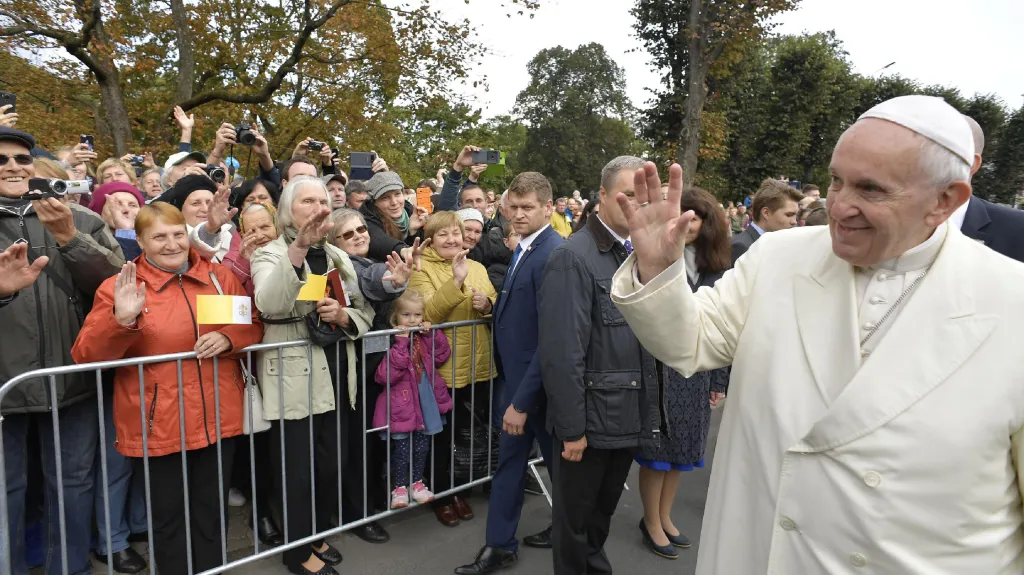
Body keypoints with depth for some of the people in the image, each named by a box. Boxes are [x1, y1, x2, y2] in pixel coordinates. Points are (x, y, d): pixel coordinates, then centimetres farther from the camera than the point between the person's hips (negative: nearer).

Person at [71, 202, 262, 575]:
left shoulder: (219, 278, 3)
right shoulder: (118, 288, -6)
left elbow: (253, 325, 8)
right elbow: (86, 356, -11)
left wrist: (227, 337, -13)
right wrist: (121, 319, -29)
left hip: (218, 418, 3)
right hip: (156, 425, -2)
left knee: (211, 514, 17)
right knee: (168, 517, 12)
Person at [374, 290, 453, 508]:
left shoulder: (424, 338, 6)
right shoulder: (392, 339, -18)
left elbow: (441, 356, 4)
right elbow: (385, 375, -26)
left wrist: (433, 334, -8)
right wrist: (401, 343, -31)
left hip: (425, 402, 6)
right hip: (402, 403, -6)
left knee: (422, 446, 16)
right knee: (402, 448, 5)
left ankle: (417, 482, 35)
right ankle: (399, 487, 24)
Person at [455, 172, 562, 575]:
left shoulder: (553, 255, -23)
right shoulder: (525, 249, 7)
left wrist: (522, 400, -23)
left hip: (538, 380, -8)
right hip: (516, 373, 8)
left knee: (558, 459, 13)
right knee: (509, 458, 17)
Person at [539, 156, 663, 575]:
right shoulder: (573, 257, -17)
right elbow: (561, 352, -20)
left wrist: (652, 408, 7)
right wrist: (571, 427, -18)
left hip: (630, 415, 7)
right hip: (590, 417, -7)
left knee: (603, 512, 24)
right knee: (575, 519, 14)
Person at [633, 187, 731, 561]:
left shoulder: (717, 266, 4)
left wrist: (719, 380, 8)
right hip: (659, 366, -5)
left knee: (682, 448, 17)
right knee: (657, 448, 8)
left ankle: (664, 517, 36)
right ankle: (652, 522, 28)